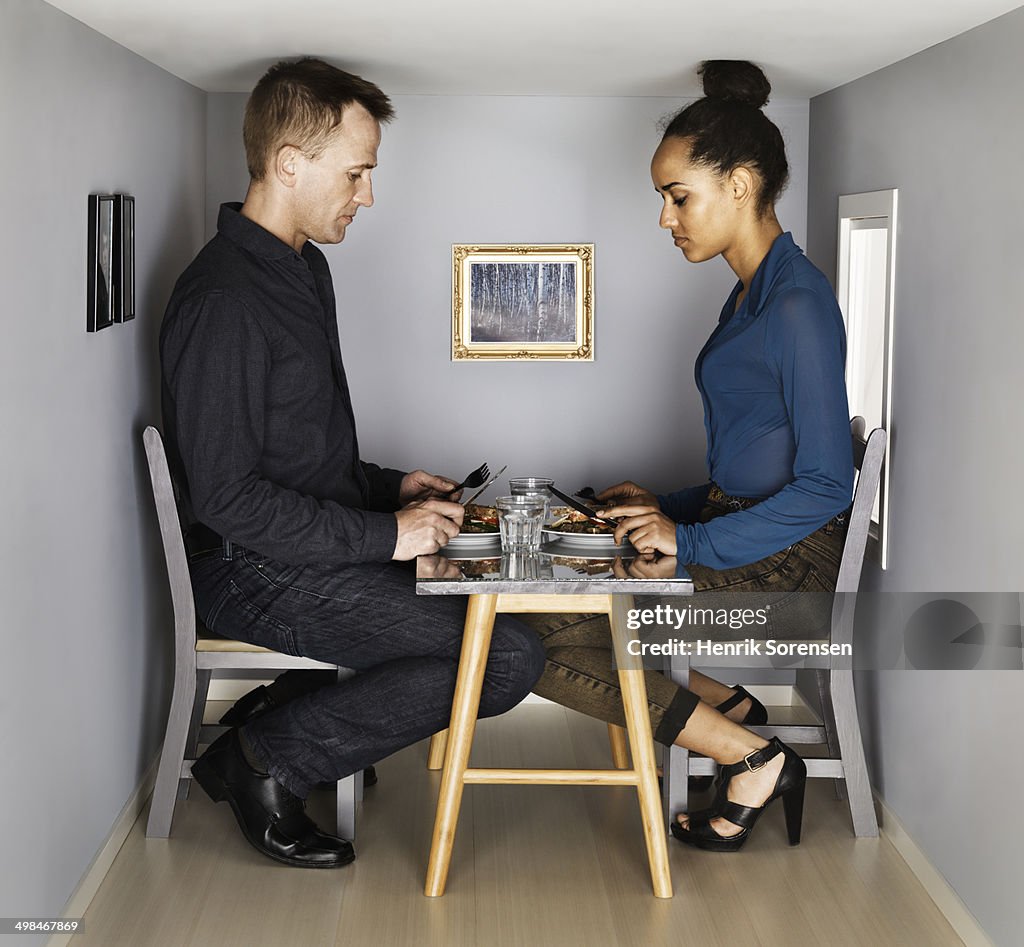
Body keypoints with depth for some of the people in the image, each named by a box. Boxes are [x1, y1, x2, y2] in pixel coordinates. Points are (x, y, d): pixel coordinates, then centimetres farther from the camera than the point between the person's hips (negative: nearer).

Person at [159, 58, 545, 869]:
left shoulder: (304, 267, 15)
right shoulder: (224, 299, -18)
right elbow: (225, 496, -21)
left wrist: (390, 488, 9)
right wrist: (384, 535, -18)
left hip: (318, 549, 10)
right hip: (257, 574, -10)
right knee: (511, 657, -18)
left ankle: (275, 721, 7)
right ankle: (270, 754, -4)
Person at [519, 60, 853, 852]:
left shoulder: (799, 303, -17)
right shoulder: (751, 293, 13)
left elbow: (826, 485, -21)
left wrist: (691, 539, -19)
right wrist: (672, 509, 11)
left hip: (783, 568, -10)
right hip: (742, 538, 10)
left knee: (542, 642, -16)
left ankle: (756, 761, -5)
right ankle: (734, 712, 8)